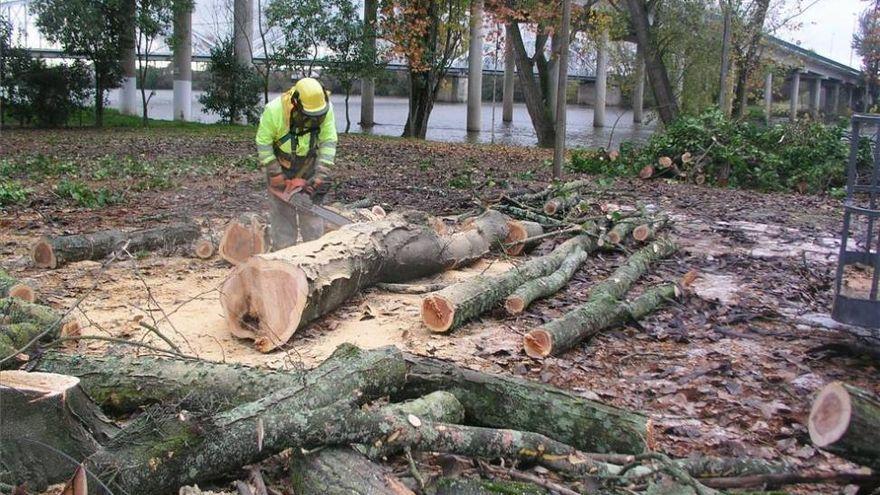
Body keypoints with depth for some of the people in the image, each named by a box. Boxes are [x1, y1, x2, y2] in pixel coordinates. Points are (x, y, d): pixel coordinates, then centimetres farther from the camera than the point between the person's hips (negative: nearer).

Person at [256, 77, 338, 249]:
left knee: (312, 213, 2)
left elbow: (328, 142, -17)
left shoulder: (325, 109, -23)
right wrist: (277, 176, -20)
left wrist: (321, 175, -24)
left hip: (308, 167, 2)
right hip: (280, 165, -1)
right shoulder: (274, 110, -27)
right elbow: (263, 143, -18)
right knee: (282, 213, 0)